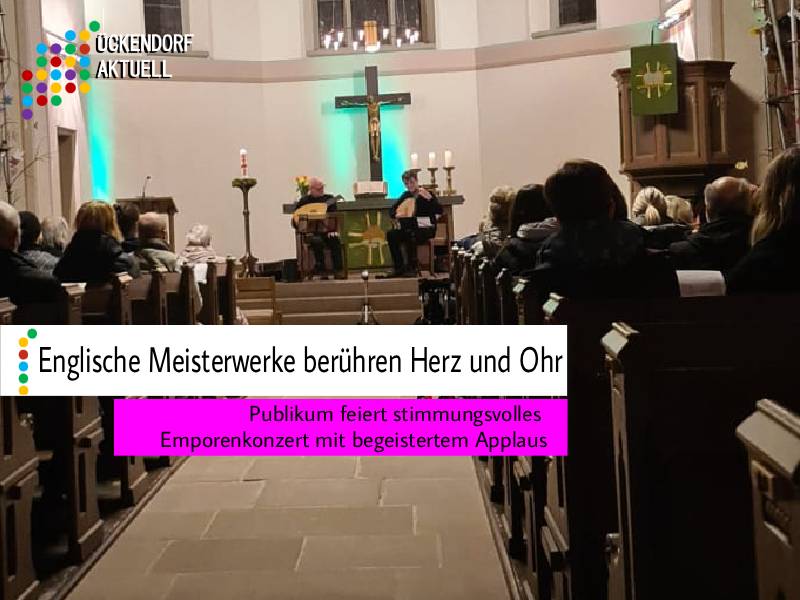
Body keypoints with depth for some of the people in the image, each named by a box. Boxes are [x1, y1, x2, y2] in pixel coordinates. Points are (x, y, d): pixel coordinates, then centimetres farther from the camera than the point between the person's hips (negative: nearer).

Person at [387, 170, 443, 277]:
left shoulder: (428, 193, -6)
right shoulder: (406, 195, 10)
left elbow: (439, 211, -18)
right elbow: (392, 209, 16)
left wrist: (429, 198, -32)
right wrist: (395, 216, -7)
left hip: (427, 229, -6)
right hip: (411, 228, 6)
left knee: (410, 234, -36)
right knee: (391, 234, -17)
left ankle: (412, 268, -26)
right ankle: (399, 268, -12)